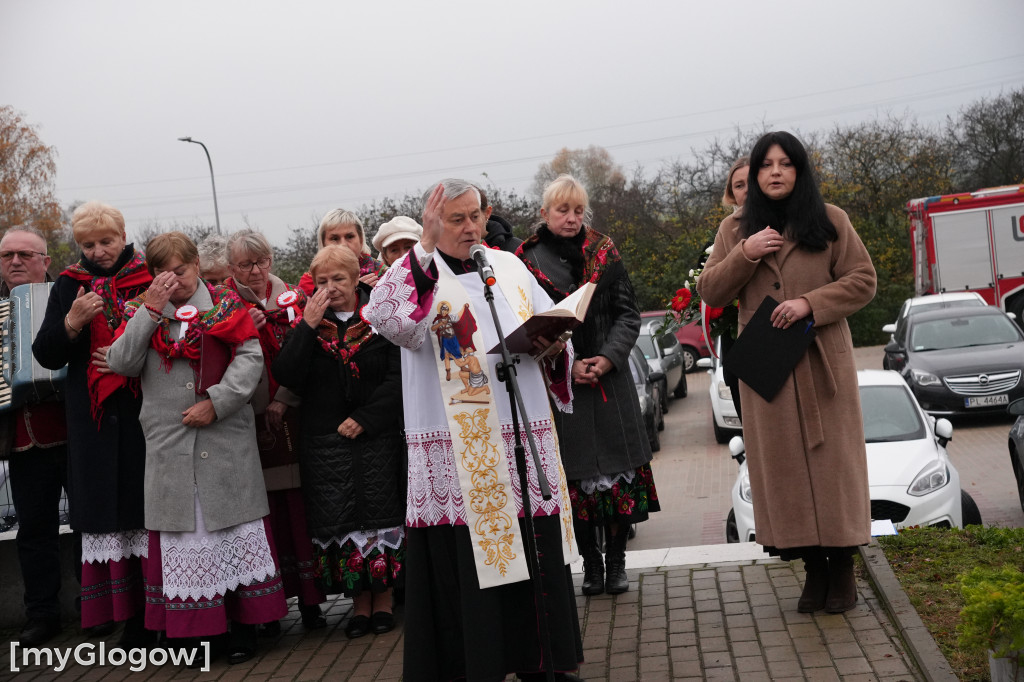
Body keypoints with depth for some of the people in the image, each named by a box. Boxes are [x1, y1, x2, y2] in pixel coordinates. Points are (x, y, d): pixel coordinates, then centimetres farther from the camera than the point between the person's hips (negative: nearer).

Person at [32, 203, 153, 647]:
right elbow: (46, 355, 7)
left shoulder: (153, 277, 6)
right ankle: (135, 617, 7)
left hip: (151, 414, -1)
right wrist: (73, 322, -11)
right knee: (114, 514, -1)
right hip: (99, 422, 2)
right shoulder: (70, 286, 12)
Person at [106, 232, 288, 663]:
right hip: (169, 445, 2)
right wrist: (151, 310, -8)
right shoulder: (142, 312, 11)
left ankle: (244, 626, 10)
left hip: (227, 441, -2)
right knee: (182, 530, 4)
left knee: (234, 523, 2)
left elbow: (251, 358, -5)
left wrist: (216, 402, -14)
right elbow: (121, 364, -3)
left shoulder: (225, 305, 4)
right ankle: (194, 626, 14)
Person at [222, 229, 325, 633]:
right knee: (266, 512, -3)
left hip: (294, 417, 1)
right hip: (250, 420, -1)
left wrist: (283, 401, -7)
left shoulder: (293, 299, 10)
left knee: (302, 507, -2)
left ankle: (310, 598, 4)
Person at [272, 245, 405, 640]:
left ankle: (383, 599, 13)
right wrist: (307, 327, -12)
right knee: (339, 522, 1)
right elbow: (286, 377, -6)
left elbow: (398, 377, -4)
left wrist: (365, 419, -11)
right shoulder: (306, 324, 7)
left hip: (377, 439, -1)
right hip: (325, 442, 2)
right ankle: (360, 602, 13)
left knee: (381, 514, 0)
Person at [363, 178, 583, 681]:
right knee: (467, 559, -3)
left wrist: (553, 344, -3)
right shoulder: (420, 277, 0)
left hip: (525, 435, 5)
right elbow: (388, 320, -22)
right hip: (458, 448, -5)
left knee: (536, 553, 9)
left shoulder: (510, 268, 15)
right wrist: (424, 247, -27)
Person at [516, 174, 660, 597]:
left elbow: (628, 313, 6)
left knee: (618, 468, 1)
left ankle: (616, 562, 13)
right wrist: (567, 365, -13)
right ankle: (590, 565, 15)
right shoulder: (527, 261, 0)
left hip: (610, 379, 2)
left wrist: (609, 357, -10)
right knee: (575, 475, 2)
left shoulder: (604, 253, 8)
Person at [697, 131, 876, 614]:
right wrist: (744, 255, -9)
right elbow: (710, 292, 7)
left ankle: (842, 569, 9)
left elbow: (863, 281, 1)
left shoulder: (829, 221, 6)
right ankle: (814, 570, 10)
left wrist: (810, 303, -13)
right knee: (784, 464, 2)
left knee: (831, 457, -1)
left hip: (822, 361, -2)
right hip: (765, 366, 2)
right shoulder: (735, 229, 12)